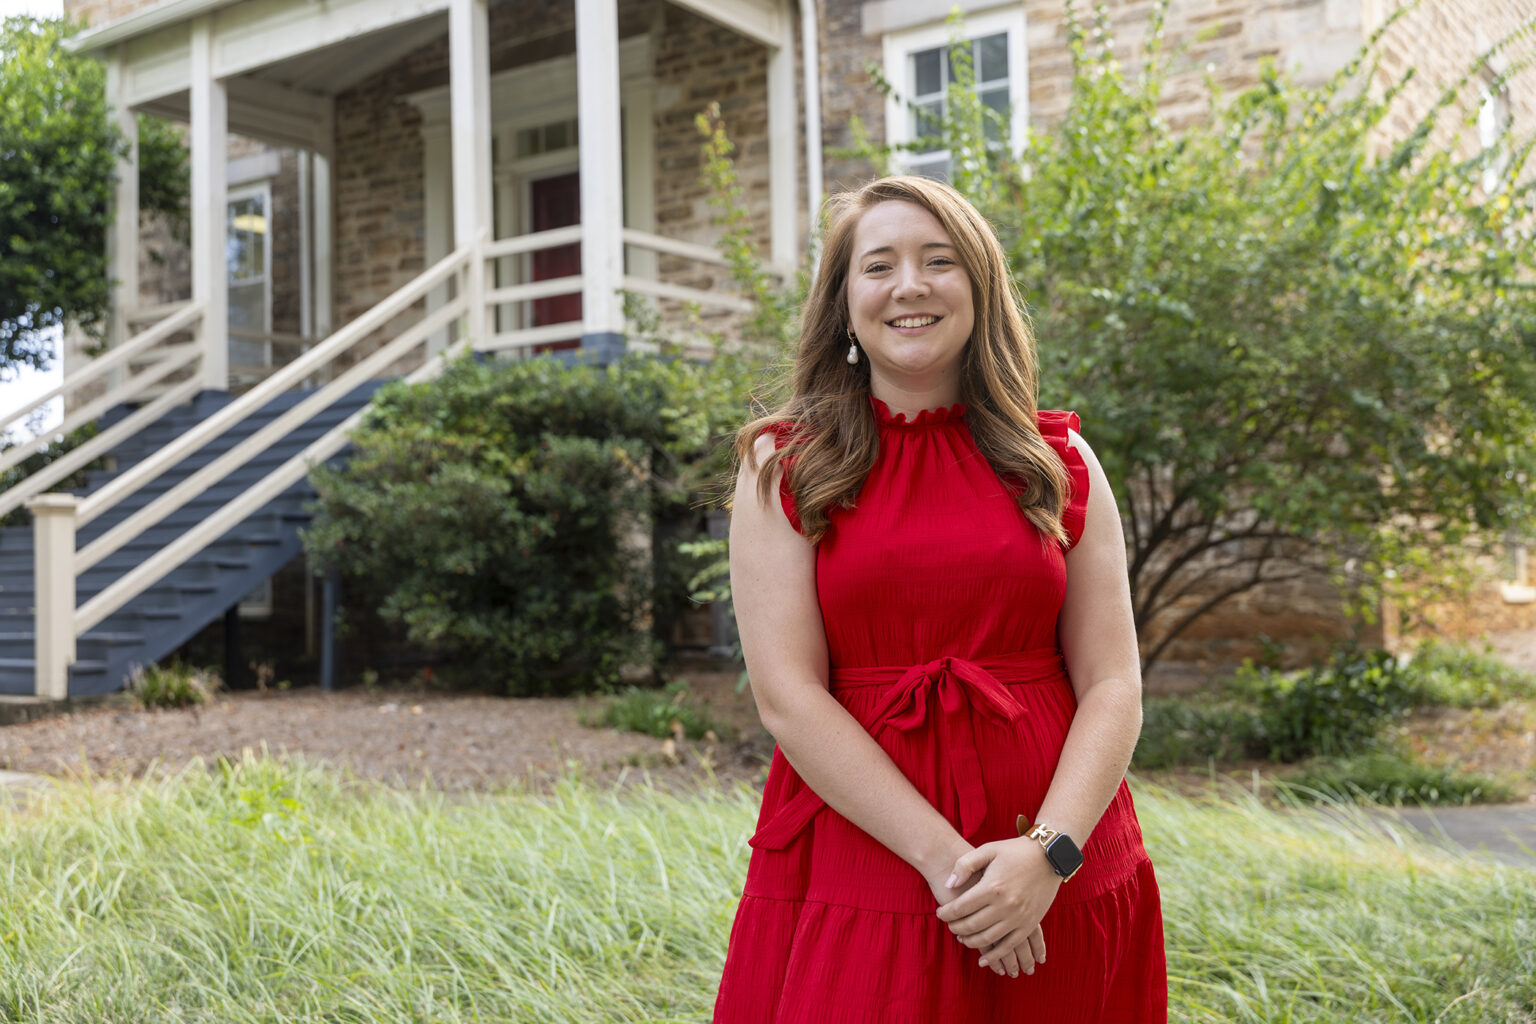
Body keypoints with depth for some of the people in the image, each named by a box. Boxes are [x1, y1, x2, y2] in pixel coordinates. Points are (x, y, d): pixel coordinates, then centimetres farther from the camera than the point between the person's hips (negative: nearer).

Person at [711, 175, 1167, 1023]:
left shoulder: (1059, 463, 5)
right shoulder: (784, 468, 0)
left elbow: (1112, 685, 0)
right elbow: (786, 694, -9)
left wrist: (1048, 853, -16)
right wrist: (945, 861, -16)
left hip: (1056, 880, 2)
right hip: (857, 874, -2)